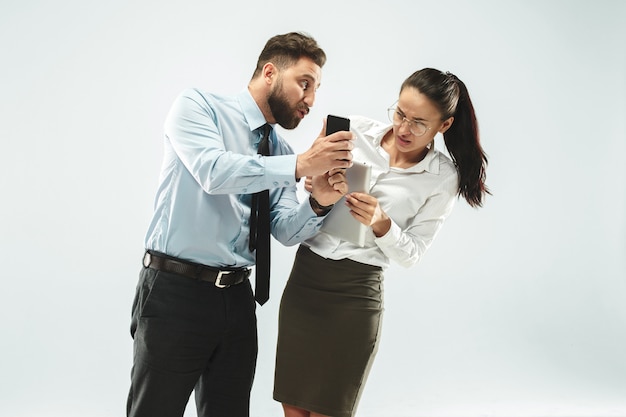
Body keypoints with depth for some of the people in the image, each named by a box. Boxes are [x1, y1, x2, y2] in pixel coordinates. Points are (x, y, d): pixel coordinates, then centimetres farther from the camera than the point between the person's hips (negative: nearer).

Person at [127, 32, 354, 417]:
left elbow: (287, 230, 3)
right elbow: (213, 171, -22)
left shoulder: (281, 151, 12)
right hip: (175, 292, -6)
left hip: (237, 298, 6)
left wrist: (319, 203, -18)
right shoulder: (198, 105, -3)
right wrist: (300, 165, -27)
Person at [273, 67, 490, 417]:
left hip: (357, 293, -3)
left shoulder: (442, 178, -5)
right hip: (304, 276, 3)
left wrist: (380, 222, -21)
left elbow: (412, 253, -2)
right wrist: (316, 190, -14)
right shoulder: (355, 130, 0)